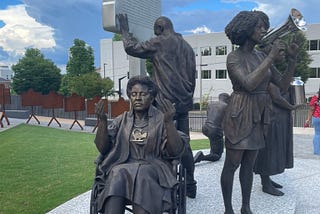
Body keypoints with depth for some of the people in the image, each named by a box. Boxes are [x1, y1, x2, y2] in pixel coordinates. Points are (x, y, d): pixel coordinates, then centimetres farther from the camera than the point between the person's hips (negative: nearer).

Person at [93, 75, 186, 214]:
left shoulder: (161, 120, 7)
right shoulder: (121, 120, 17)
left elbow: (175, 152, -5)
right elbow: (102, 148, 7)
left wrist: (169, 121, -17)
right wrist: (102, 120, -6)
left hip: (153, 168, -2)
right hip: (123, 167, 2)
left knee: (142, 174, -35)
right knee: (118, 174, -31)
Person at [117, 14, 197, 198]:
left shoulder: (160, 42, -2)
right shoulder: (187, 46, 18)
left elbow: (131, 48, 3)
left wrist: (125, 30, 19)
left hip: (166, 103, -7)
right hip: (184, 103, 7)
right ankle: (190, 186, 20)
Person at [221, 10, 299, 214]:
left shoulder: (261, 56, 10)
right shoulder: (234, 56, -7)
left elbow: (283, 83, 9)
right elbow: (249, 84, -23)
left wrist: (292, 59, -4)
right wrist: (272, 57, -20)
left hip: (259, 115, 6)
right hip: (240, 114, -6)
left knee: (249, 165, 12)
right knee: (232, 164, 2)